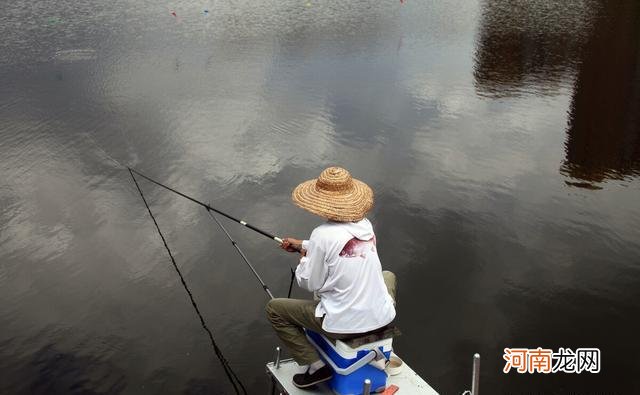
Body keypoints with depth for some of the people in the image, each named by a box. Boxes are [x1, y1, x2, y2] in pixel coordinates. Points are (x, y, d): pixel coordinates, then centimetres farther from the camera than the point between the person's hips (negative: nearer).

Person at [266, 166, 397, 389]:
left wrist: (304, 256, 8)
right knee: (388, 276, 38)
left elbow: (310, 284, -10)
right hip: (382, 318, 6)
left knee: (274, 309, 11)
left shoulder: (323, 234, -18)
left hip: (344, 325, -5)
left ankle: (316, 366, 6)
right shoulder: (365, 225, 0)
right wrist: (304, 245, 21)